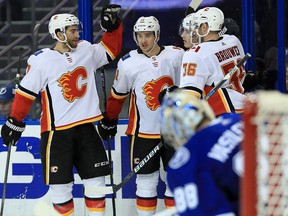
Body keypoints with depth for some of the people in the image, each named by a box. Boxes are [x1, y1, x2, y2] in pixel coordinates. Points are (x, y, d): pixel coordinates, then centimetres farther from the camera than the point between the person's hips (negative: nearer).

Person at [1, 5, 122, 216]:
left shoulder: (86, 50, 5)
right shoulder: (41, 61, -10)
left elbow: (111, 50, 21)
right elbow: (26, 92, -4)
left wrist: (112, 26, 8)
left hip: (86, 128, 5)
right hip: (57, 132, -5)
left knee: (96, 180, 8)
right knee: (60, 184, -1)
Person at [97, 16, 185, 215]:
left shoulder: (176, 56, -5)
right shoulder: (128, 63, -6)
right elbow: (117, 95, 7)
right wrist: (108, 121, 14)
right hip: (143, 131, -1)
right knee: (146, 180, 2)